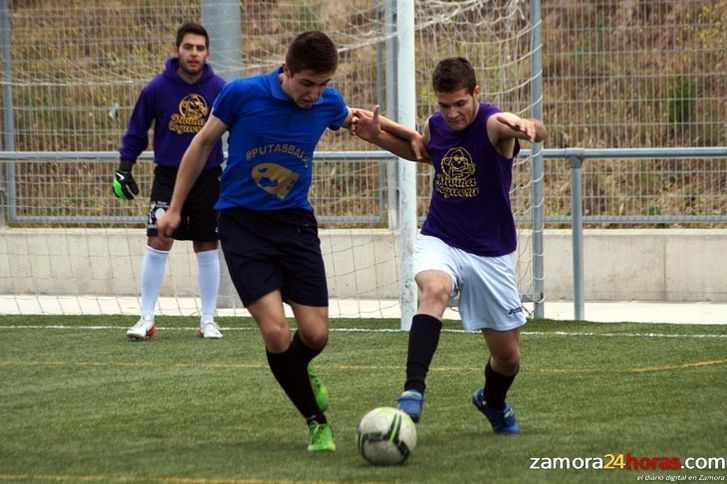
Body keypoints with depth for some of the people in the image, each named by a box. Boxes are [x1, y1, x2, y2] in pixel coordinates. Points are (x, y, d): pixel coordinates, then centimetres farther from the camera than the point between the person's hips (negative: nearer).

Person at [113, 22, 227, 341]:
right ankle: (146, 319, 1)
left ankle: (208, 321, 15)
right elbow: (137, 130, 4)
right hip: (167, 177, -1)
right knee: (157, 244, -7)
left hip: (208, 179, 1)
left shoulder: (220, 90, -6)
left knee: (207, 251, 6)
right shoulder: (157, 88, -7)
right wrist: (124, 167, -2)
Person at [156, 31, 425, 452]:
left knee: (315, 334, -2)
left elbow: (354, 119, 21)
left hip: (296, 223, 3)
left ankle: (297, 371, 37)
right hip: (242, 224, -3)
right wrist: (175, 208, 5)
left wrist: (410, 136, 18)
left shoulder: (328, 103, -5)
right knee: (276, 331, -16)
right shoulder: (242, 94, -15)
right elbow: (202, 145, 0)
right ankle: (317, 422, 3)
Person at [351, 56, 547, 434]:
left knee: (508, 357, 9)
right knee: (434, 289, -35)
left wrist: (528, 127, -67)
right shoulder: (435, 126, -3)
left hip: (490, 254, -1)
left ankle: (493, 401, 44)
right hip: (439, 242, 2)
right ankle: (413, 392, -42)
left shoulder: (493, 124, -18)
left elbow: (538, 132, -42)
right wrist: (379, 136, 5)